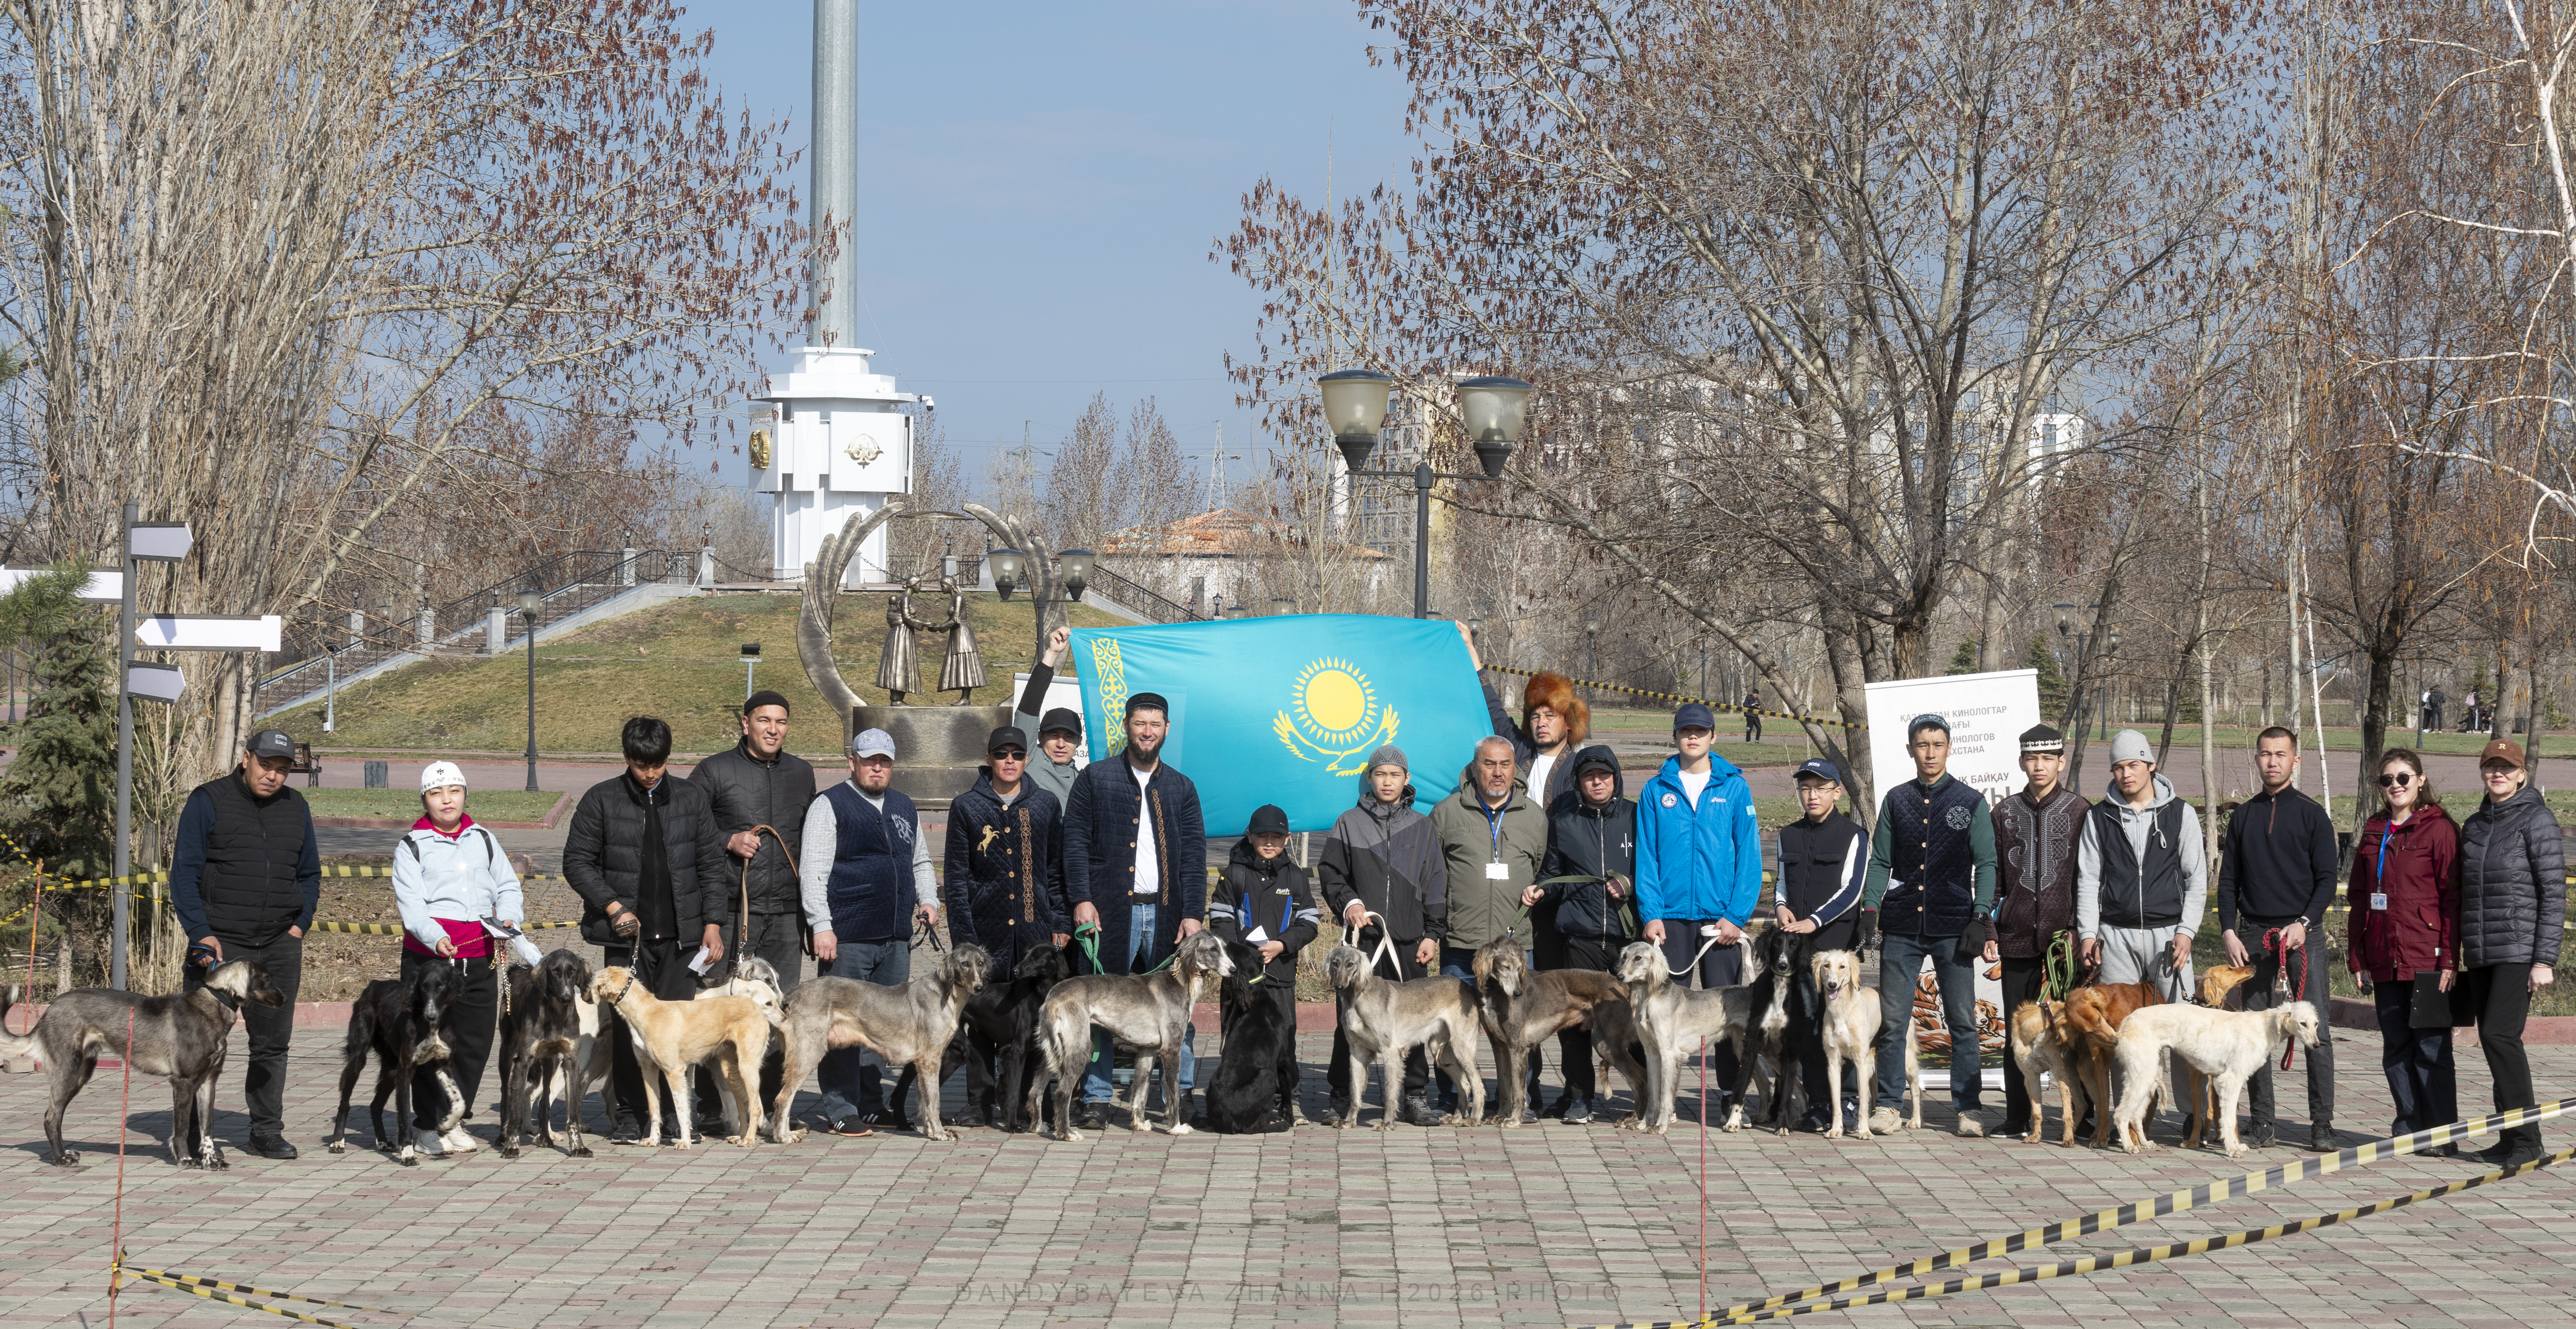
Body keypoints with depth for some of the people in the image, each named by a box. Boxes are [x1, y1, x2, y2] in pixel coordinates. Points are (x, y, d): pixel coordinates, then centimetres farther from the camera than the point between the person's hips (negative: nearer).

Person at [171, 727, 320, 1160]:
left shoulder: (296, 808, 13)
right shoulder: (209, 801, -2)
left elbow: (310, 875, 22)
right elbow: (184, 872, -4)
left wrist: (299, 926, 7)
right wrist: (202, 934, -12)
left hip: (280, 946, 4)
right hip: (220, 944, -4)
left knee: (273, 1043, 5)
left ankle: (267, 1131, 12)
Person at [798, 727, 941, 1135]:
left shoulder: (904, 807, 18)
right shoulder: (829, 806, -2)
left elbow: (921, 862, 30)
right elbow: (813, 870, -8)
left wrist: (929, 901, 12)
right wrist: (821, 925, -15)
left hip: (896, 936, 6)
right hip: (847, 937, -6)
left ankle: (872, 1104, 18)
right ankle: (841, 1110, 0)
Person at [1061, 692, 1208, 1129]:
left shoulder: (1181, 788, 14)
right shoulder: (1096, 779, 8)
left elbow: (1194, 855, 9)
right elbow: (1076, 842, 2)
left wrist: (1193, 913, -2)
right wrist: (1082, 899, -9)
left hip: (1166, 912, 2)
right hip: (1112, 910, -2)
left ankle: (1182, 1096, 8)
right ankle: (1095, 1097, 4)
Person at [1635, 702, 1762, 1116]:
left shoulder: (1735, 788, 4)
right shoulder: (1656, 791, 7)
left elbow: (1749, 856, 0)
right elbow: (1646, 857, 5)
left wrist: (1736, 915, -9)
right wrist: (1651, 913, -7)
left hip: (1721, 919, -1)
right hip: (1671, 916, 1)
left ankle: (1730, 1096, 7)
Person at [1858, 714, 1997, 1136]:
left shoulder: (1970, 802, 5)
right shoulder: (1896, 800, 10)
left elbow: (1986, 864, 4)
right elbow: (1880, 860, 13)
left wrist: (1981, 918, -6)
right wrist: (1870, 908, 1)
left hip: (1952, 927, -2)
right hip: (1901, 927, 2)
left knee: (1962, 1021, -1)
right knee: (1892, 1018, 1)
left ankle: (1968, 1107, 4)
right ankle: (1888, 1105, 8)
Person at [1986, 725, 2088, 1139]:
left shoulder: (2080, 810, 4)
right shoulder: (2006, 812, 12)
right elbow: (1992, 876, 15)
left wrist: (2082, 931, -5)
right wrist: (1989, 931, 7)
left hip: (2065, 935, -3)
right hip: (2017, 938, 3)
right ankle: (2017, 1118, 11)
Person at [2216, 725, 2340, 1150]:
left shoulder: (2312, 815, 3)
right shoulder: (2243, 818, 13)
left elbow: (2327, 879, 0)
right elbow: (2228, 880, 14)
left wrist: (2304, 923, -14)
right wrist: (2229, 931, 0)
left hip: (2302, 934, -3)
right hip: (2253, 936, 3)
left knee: (2316, 1031, -6)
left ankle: (2322, 1125, -4)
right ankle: (2260, 1123, 8)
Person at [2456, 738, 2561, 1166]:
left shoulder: (2537, 820, -5)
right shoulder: (2474, 825, 15)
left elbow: (2554, 893, -9)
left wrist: (2545, 959, -15)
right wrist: (2454, 954, 16)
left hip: (2519, 951, -7)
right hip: (2479, 953, 7)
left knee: (2500, 1034, -16)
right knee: (2494, 1039, 5)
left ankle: (2525, 1137, -12)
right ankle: (2512, 1136, 10)